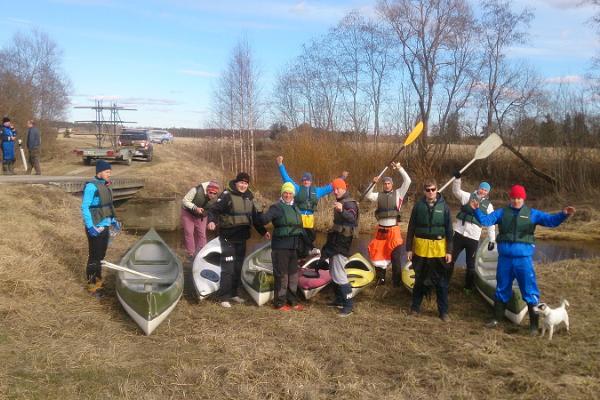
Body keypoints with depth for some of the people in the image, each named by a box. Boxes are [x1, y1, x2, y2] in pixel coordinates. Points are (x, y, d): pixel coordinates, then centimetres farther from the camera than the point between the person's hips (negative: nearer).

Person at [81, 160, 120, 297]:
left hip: (104, 227, 8)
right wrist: (90, 226, -25)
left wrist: (113, 220, 17)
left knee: (101, 256, 18)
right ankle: (92, 285, 12)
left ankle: (98, 280, 32)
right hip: (95, 229, -8)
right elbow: (84, 207, -19)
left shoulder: (104, 185, 9)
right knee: (94, 257, 1)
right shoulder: (91, 186, -16)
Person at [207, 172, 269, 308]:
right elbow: (213, 209, -15)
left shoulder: (249, 197, 13)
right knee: (228, 268, -8)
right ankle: (223, 297, 0)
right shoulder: (227, 195, -9)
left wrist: (263, 232, 20)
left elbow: (255, 217, 21)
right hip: (228, 237, -7)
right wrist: (211, 221, -35)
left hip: (242, 238, 7)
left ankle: (233, 294, 23)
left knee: (238, 268, 12)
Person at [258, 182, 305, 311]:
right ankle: (280, 303, 6)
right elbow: (263, 220, -20)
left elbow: (299, 226, 25)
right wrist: (264, 215, -37)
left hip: (293, 247, 7)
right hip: (280, 246, -7)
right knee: (282, 275, -4)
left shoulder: (296, 208, 17)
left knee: (293, 274, 13)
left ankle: (292, 301, 24)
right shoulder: (277, 207, -7)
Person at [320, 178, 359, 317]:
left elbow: (352, 217, -38)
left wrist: (342, 211, -57)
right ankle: (339, 300, 28)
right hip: (335, 242, 10)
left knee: (339, 274, -15)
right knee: (334, 272, 17)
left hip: (342, 243, -10)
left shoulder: (349, 203, -16)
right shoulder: (340, 202, 15)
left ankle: (348, 305, -11)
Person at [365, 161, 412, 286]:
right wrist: (373, 183, -7)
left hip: (394, 229, -3)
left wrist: (399, 168, -9)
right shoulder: (379, 195, 7)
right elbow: (368, 196, 1)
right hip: (381, 229, 3)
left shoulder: (398, 193, 1)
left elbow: (407, 181, -5)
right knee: (378, 253, 8)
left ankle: (397, 281, 8)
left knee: (395, 256, 0)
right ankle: (380, 278, 21)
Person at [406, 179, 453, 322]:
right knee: (420, 280, 13)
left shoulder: (444, 206, -2)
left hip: (439, 248, 0)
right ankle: (415, 307, 26)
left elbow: (449, 230, 1)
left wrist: (449, 251, -2)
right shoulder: (418, 205, -1)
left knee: (441, 281, 5)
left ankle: (443, 311, 15)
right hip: (421, 247, 1)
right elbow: (411, 228, 3)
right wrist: (409, 248, 1)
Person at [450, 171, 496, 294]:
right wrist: (457, 179, -27)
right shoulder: (468, 196, 2)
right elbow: (456, 191, -11)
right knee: (451, 259, 6)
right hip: (459, 234, 0)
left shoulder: (488, 205, 4)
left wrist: (492, 240, 2)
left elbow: (491, 224, 6)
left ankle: (468, 287, 24)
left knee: (470, 264, 9)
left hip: (473, 237, 0)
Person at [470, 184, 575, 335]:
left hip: (524, 259, -2)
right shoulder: (502, 212, 5)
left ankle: (534, 325, 12)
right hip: (504, 259, 2)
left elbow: (551, 220, -5)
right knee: (501, 290, 15)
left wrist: (563, 214, -24)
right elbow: (485, 220, -2)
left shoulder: (532, 214, 2)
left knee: (530, 291, 1)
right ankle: (496, 318, 29)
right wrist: (477, 210, -19)